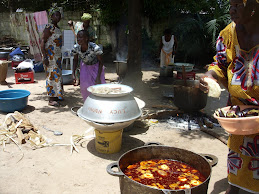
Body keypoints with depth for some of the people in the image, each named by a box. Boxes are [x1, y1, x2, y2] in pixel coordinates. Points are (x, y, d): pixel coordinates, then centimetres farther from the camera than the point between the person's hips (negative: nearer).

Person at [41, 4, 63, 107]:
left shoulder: (57, 27, 15)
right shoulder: (49, 28, -13)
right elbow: (42, 42, -17)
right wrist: (45, 57, -23)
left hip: (57, 55, 9)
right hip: (50, 54, -9)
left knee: (57, 74, 13)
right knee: (52, 75, -8)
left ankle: (55, 95, 23)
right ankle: (51, 99, -3)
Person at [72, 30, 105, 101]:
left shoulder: (95, 48, -37)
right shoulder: (76, 48, -25)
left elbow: (100, 62, -24)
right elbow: (75, 60, -5)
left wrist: (98, 77, -27)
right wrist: (73, 74, -13)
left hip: (96, 66, -3)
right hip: (85, 66, 3)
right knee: (84, 86, -2)